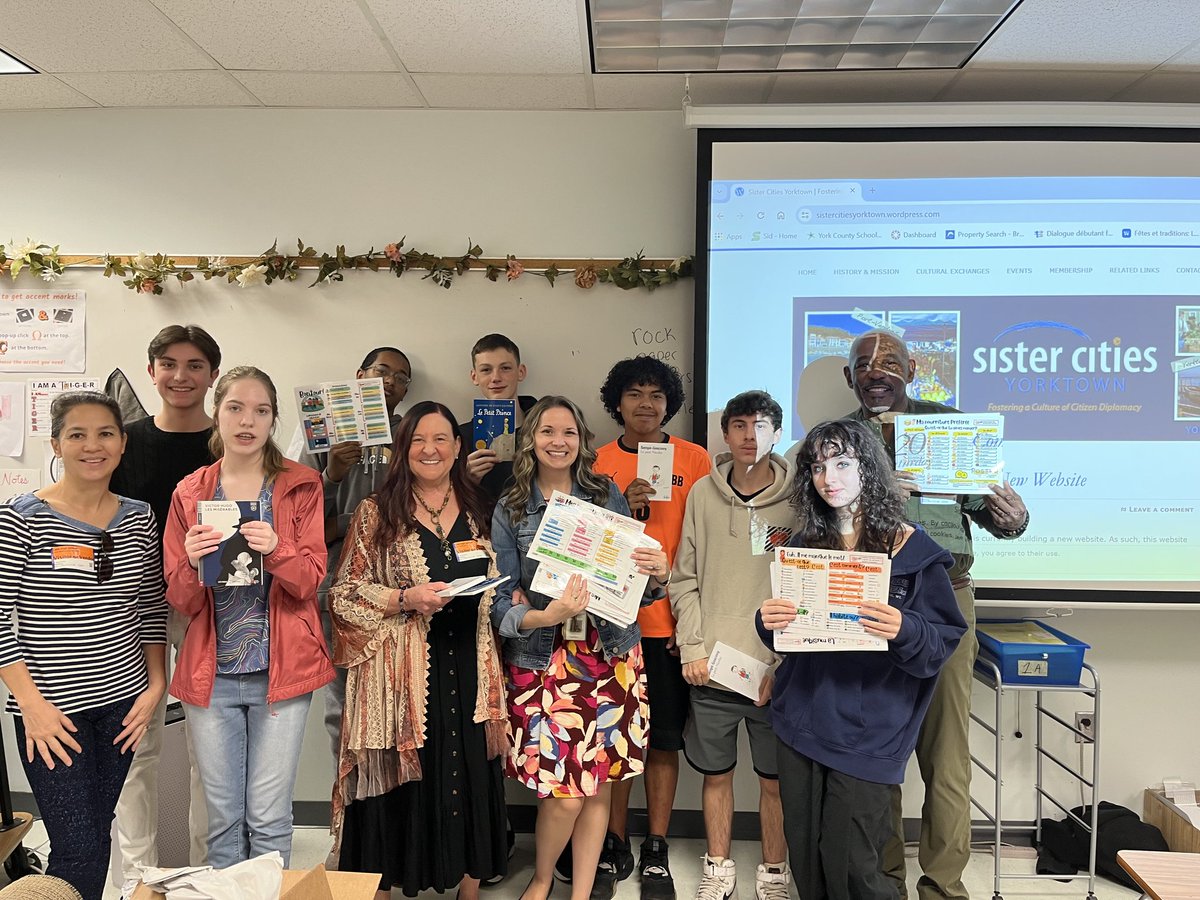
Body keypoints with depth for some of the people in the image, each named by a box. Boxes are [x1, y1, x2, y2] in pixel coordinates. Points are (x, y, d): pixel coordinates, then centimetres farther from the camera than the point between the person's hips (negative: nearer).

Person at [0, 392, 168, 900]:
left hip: (121, 703, 4)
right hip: (51, 710, -4)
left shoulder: (138, 518, 5)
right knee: (81, 852, -3)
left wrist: (155, 685, 4)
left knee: (99, 835, 14)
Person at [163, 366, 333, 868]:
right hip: (210, 673, 2)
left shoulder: (301, 485, 1)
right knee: (222, 817, 9)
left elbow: (311, 580, -4)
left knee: (269, 818, 2)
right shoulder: (189, 493, 6)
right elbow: (180, 601, 4)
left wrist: (276, 551, -24)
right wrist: (193, 564, -18)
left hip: (281, 670, -2)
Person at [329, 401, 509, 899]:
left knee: (472, 781, 8)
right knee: (398, 791, 3)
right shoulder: (377, 513, 0)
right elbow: (343, 595, -3)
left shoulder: (478, 512, 10)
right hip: (402, 676, -3)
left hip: (469, 673, 3)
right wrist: (406, 599, -16)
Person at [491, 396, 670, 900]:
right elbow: (501, 604, -4)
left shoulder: (607, 494, 4)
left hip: (611, 657, 2)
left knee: (599, 784, 8)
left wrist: (658, 574, -13)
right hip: (542, 662, -2)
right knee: (563, 792, -3)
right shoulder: (509, 510, 0)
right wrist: (547, 616, -23)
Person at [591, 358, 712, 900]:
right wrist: (623, 508, -11)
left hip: (670, 622, -1)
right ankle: (614, 847, 24)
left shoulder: (695, 460, 2)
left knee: (664, 738, 7)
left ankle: (656, 853, 22)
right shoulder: (598, 463, 6)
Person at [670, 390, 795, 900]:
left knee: (775, 779, 10)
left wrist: (786, 661, -9)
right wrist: (692, 646, -2)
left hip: (774, 670, -2)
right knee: (715, 774, 15)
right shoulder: (704, 493, 2)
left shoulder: (796, 497, -5)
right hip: (711, 666, 2)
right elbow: (685, 578, 6)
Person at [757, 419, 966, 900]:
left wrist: (903, 631, -27)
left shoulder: (911, 550, -6)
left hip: (865, 732, -4)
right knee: (806, 860, 11)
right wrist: (770, 621, -9)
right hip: (801, 721, 4)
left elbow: (942, 644, -7)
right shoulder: (805, 544, 8)